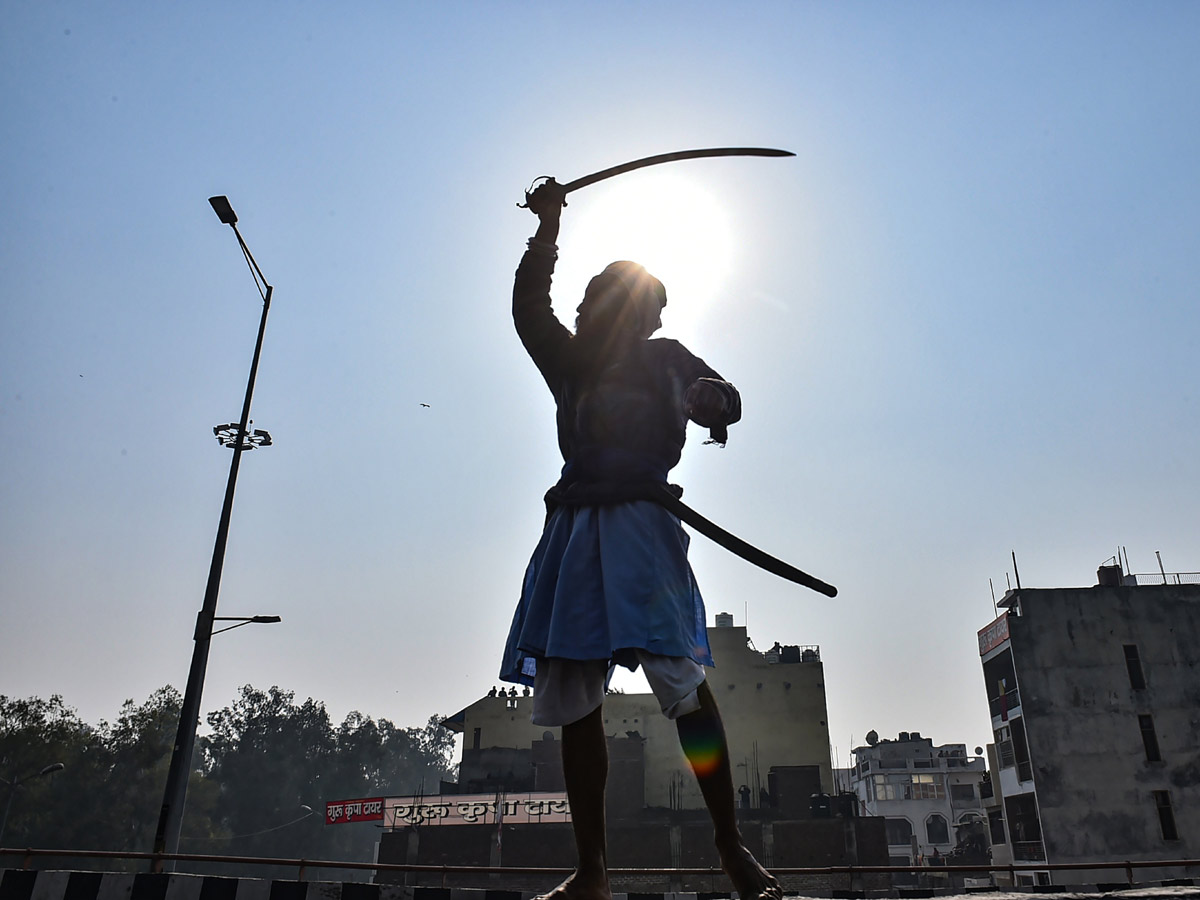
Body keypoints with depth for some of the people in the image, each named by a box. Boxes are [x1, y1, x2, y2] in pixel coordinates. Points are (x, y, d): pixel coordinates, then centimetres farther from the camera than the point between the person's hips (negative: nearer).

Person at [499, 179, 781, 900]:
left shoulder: (666, 359, 18)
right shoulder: (570, 363, 25)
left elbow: (724, 399, 8)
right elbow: (529, 310, 15)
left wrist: (711, 400, -15)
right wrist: (549, 226, 10)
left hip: (641, 522, -3)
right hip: (573, 527, 4)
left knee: (682, 677, -19)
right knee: (572, 700, -1)